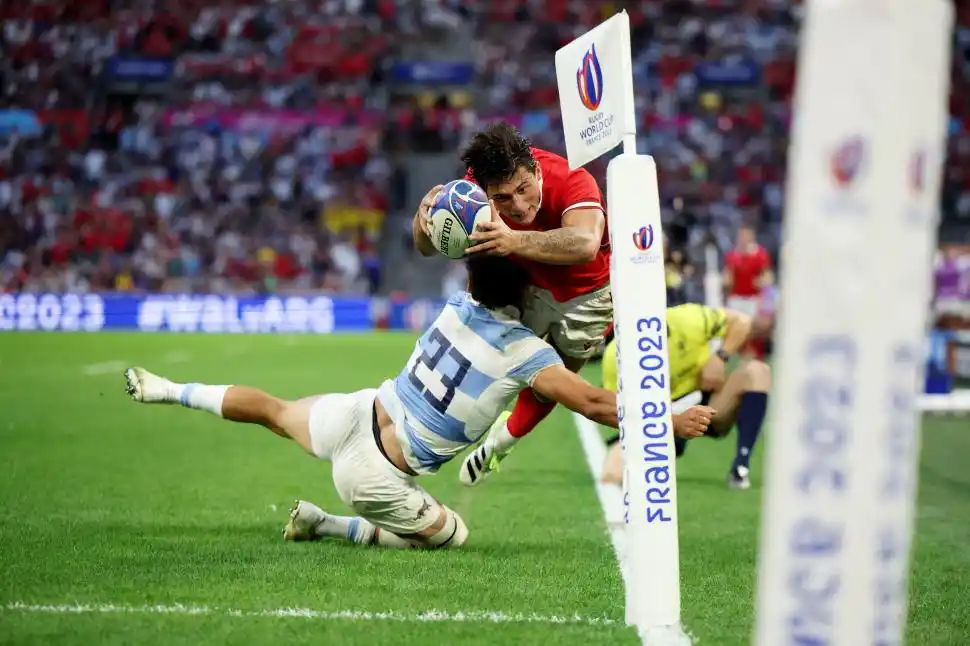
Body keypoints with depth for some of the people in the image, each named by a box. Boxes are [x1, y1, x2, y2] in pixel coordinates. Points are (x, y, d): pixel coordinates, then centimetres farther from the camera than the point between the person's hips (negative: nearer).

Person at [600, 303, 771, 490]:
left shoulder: (687, 320, -21)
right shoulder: (615, 359, -21)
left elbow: (741, 321, -7)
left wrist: (720, 358, -20)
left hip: (705, 400, 1)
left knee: (756, 371, -28)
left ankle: (740, 467, -26)